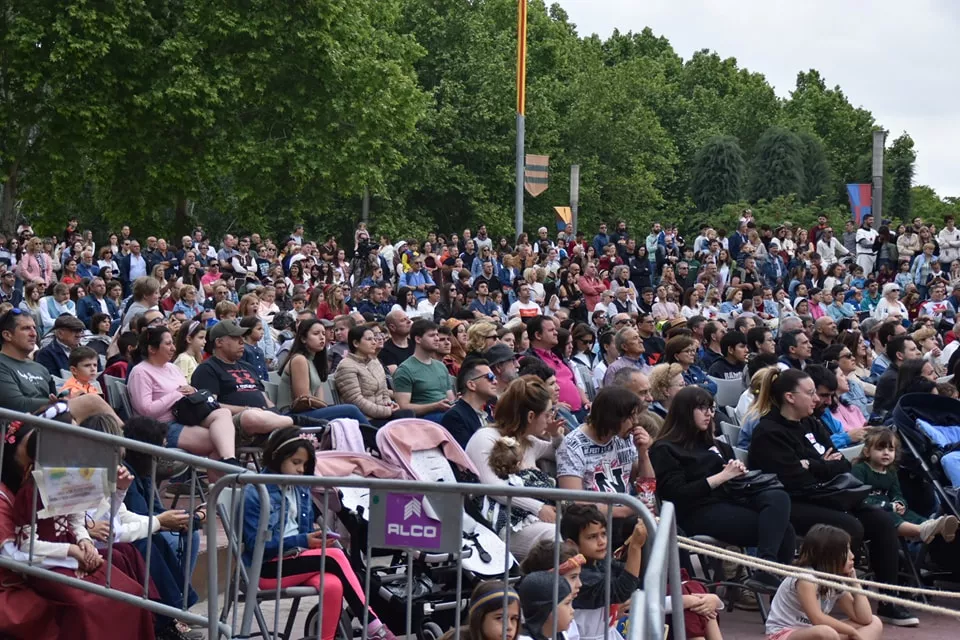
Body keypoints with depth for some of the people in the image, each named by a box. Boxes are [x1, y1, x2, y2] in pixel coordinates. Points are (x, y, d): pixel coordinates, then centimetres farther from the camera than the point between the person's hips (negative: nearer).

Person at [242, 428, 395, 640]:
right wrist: (303, 541, -20)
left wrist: (317, 537, -3)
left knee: (333, 585, -28)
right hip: (267, 568, -6)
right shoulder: (255, 493, -9)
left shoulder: (301, 489, 12)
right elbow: (258, 544, -14)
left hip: (297, 559, 6)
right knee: (335, 556, -24)